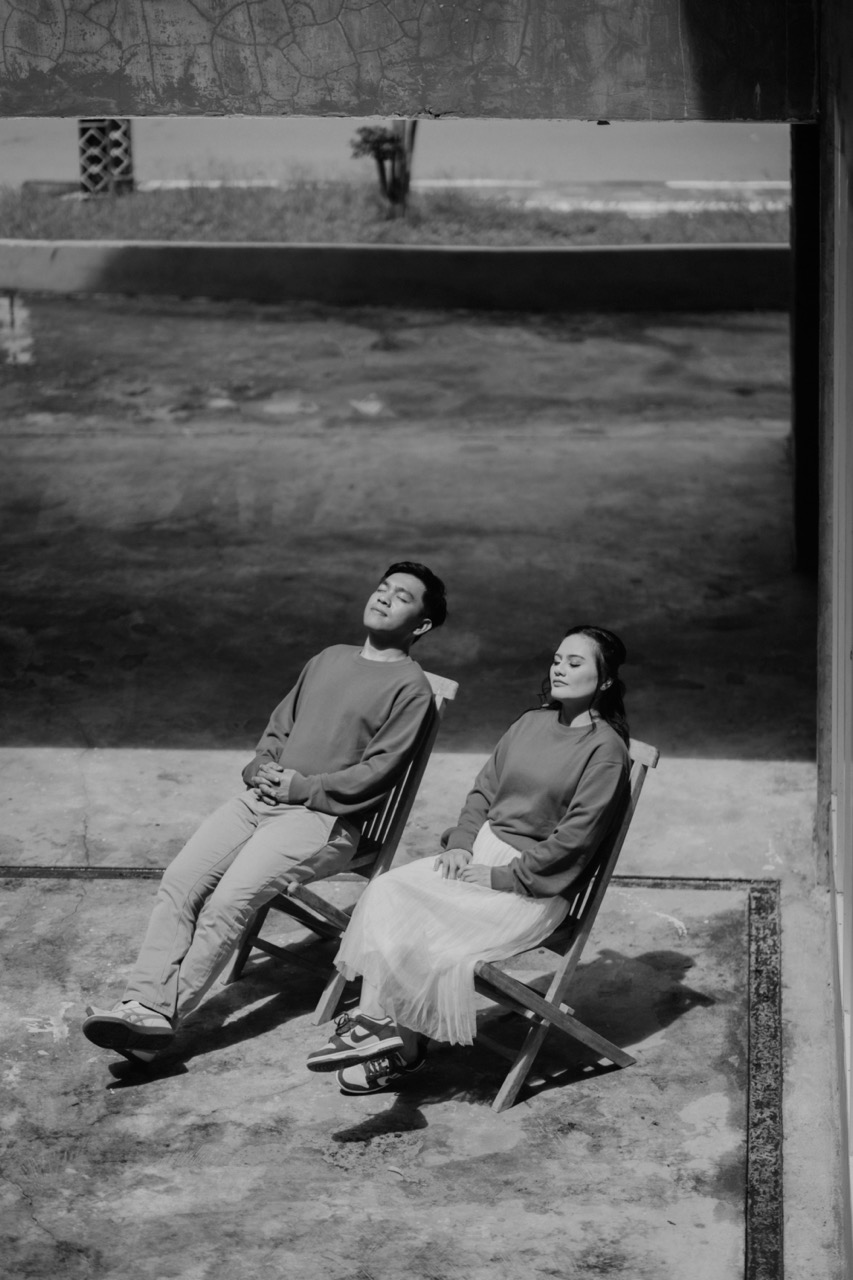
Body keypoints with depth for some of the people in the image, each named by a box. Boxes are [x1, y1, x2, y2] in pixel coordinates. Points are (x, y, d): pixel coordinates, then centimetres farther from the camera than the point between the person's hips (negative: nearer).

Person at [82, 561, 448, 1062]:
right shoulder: (329, 659, 23)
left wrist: (300, 786, -11)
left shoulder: (411, 688, -1)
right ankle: (145, 1006, -20)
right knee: (180, 882, -15)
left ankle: (165, 1014, -20)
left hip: (324, 819, -7)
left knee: (229, 900, -25)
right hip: (263, 796, 7)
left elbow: (374, 775, -9)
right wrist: (262, 767, 4)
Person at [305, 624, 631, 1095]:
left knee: (430, 931, -25)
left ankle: (405, 1044, -12)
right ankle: (371, 1017, -22)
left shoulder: (606, 749, -10)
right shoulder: (530, 724, 13)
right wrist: (460, 843, -2)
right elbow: (483, 790, 16)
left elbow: (573, 838, -15)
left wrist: (501, 876, -16)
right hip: (481, 852, 7)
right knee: (386, 891, -16)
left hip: (536, 885, -7)